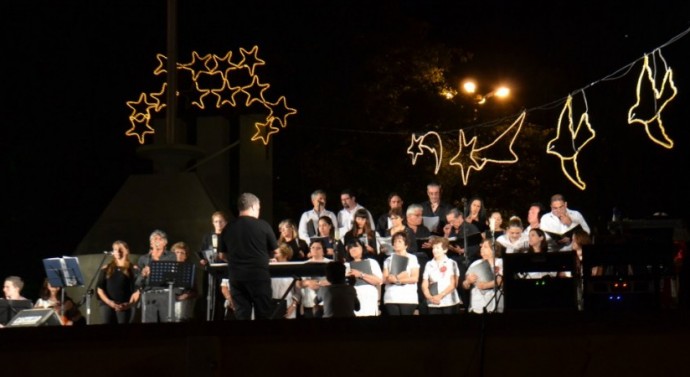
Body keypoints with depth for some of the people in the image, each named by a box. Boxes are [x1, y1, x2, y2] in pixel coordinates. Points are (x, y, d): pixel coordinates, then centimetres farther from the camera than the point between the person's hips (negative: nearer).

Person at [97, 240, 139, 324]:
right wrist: (109, 302, -8)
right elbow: (99, 288, 9)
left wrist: (130, 304, -16)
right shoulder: (106, 269, 15)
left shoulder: (133, 269, 9)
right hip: (106, 304, 2)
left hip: (125, 306, -2)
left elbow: (137, 290, 2)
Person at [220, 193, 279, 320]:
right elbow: (274, 252, 4)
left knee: (241, 315, 4)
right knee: (263, 315, 4)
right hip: (259, 275, -3)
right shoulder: (262, 226, -5)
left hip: (236, 276, 3)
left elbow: (223, 254, 12)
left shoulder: (228, 228, 3)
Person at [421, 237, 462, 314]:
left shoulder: (451, 263, 2)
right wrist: (430, 297, -10)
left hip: (450, 303, -3)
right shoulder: (429, 264, 12)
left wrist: (440, 296, -13)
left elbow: (453, 284, -3)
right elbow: (424, 285, 9)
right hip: (433, 305, 3)